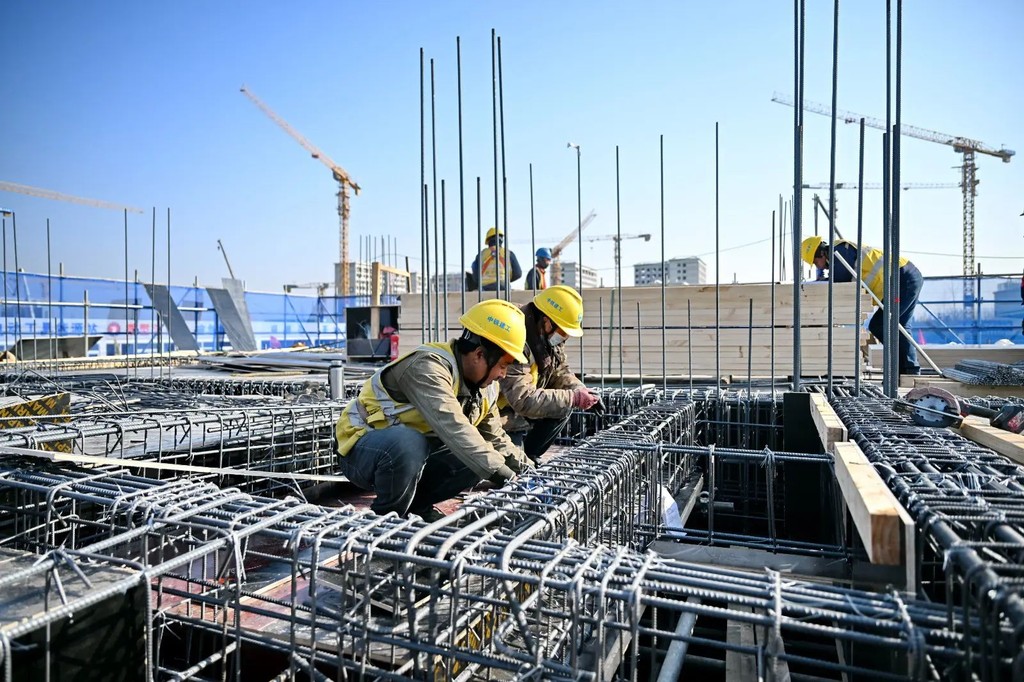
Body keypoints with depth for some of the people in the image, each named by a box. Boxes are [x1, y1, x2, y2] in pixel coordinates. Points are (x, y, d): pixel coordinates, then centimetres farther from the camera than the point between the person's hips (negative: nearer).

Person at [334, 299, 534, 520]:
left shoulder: (485, 387, 1)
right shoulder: (428, 366, -28)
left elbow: (495, 437, 10)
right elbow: (451, 426, -40)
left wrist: (525, 469, 0)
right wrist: (499, 471, -41)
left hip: (416, 457, 8)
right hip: (362, 449, -7)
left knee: (476, 456, -10)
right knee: (408, 444, -38)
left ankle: (417, 505, 6)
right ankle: (384, 517, -13)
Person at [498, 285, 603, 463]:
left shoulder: (547, 337, -4)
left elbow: (560, 371, 9)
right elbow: (523, 399, -33)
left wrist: (582, 392, -11)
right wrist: (573, 398, -29)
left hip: (522, 414, 9)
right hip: (501, 417, -9)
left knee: (563, 408, -4)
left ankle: (527, 455, 8)